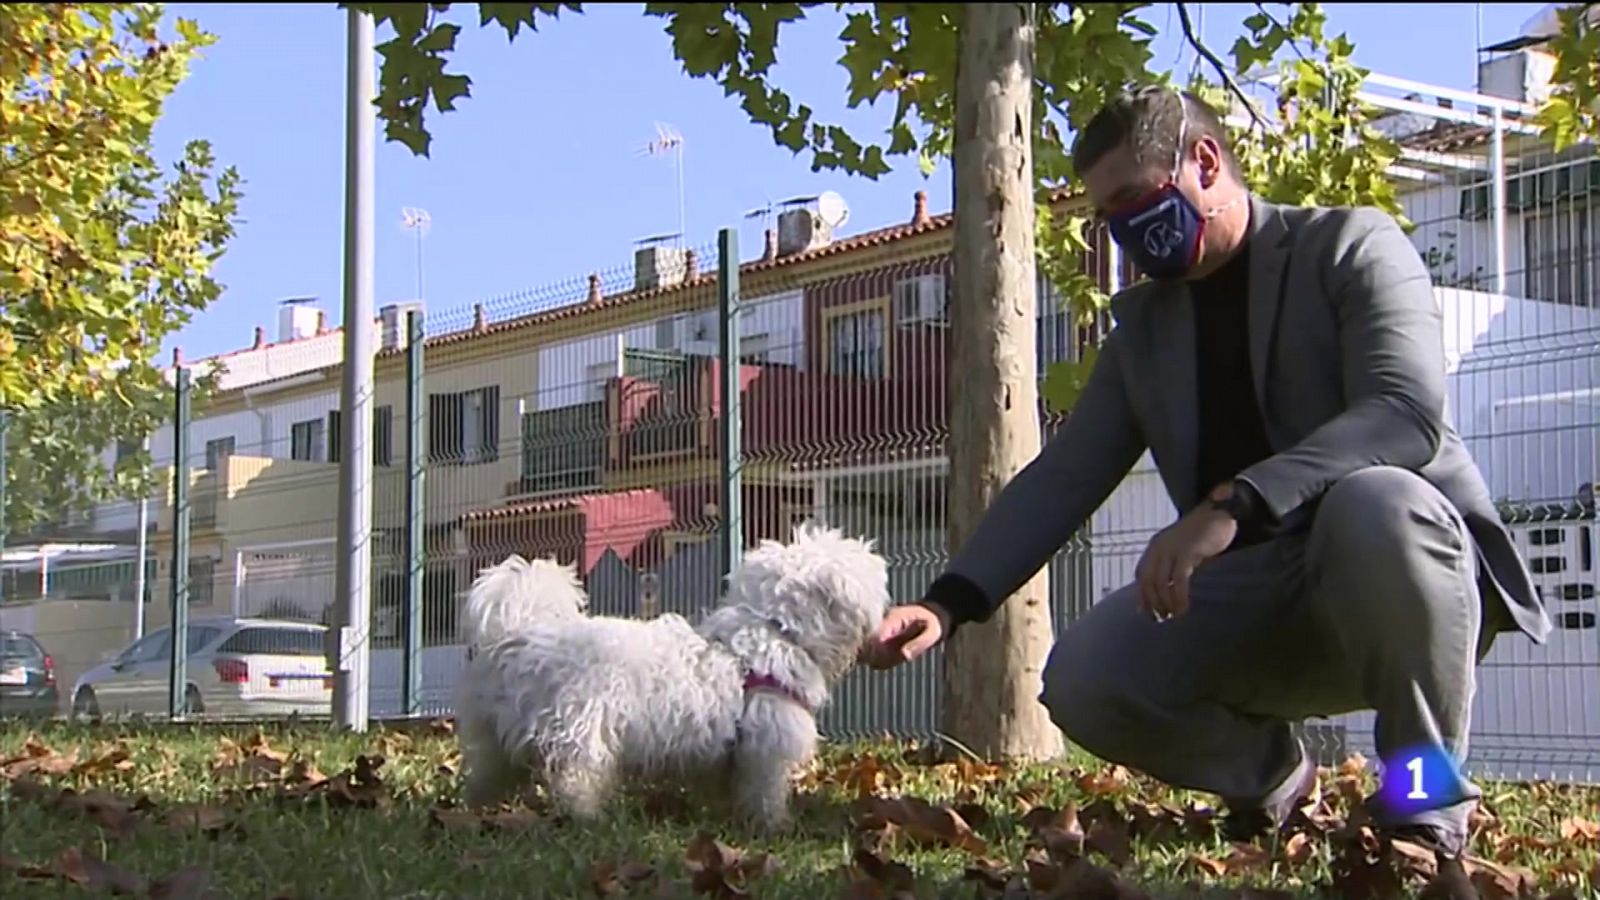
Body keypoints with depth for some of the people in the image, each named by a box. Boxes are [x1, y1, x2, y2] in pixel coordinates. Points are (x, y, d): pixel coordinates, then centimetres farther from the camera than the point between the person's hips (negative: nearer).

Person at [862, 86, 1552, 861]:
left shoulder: (1351, 246, -5)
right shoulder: (1142, 322, 13)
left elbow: (1407, 410, -22)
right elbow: (1063, 476, 9)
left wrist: (1233, 504, -37)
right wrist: (948, 603, -7)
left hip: (1404, 569, -4)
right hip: (1251, 590, 5)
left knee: (1375, 503, -39)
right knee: (1084, 679, -22)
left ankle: (1428, 801, -16)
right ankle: (1266, 770, 9)